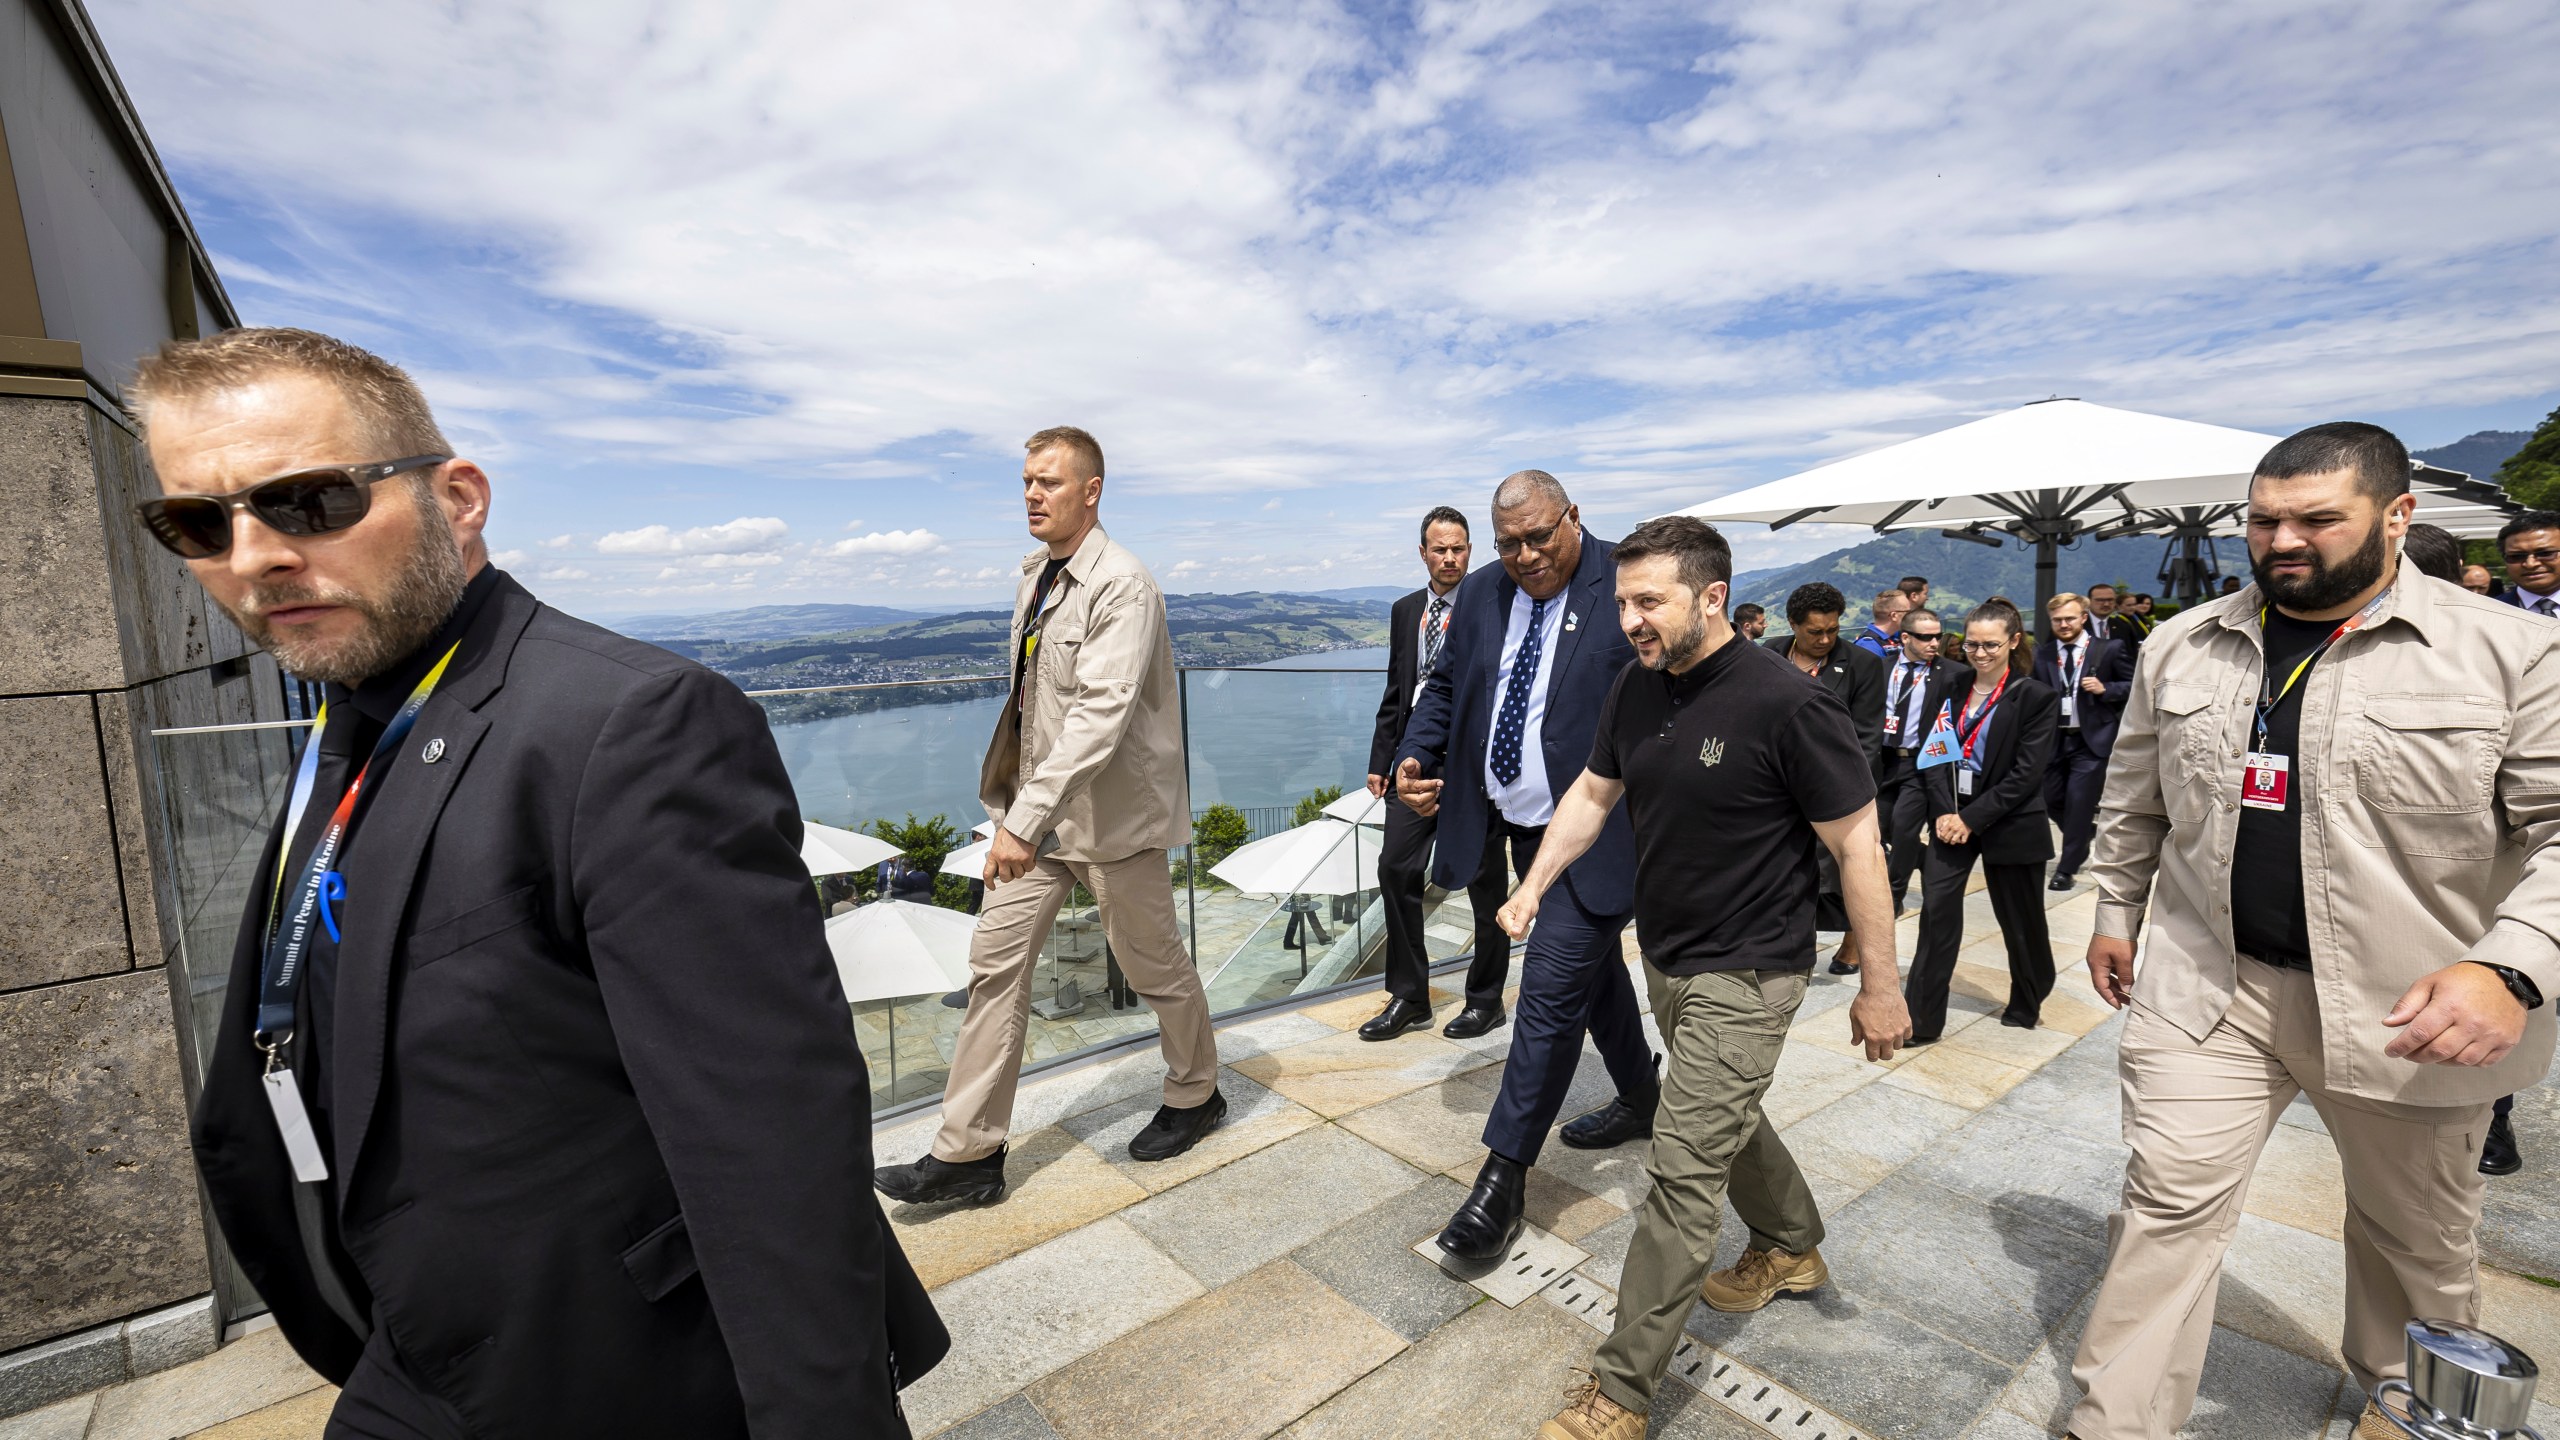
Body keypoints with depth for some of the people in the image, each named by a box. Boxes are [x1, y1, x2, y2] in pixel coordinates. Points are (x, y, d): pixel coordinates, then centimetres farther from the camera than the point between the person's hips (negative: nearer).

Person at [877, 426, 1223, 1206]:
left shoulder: (1121, 586, -19)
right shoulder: (1034, 575, 9)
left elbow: (1100, 713, -29)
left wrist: (1027, 818, -34)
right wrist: (1017, 810, 17)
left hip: (1110, 810, -7)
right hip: (1039, 805, 8)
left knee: (1153, 964, 9)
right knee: (996, 957, 5)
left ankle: (1194, 1096, 36)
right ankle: (968, 1153, 16)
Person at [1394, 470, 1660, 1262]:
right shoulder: (1480, 594, 5)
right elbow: (1445, 685, 14)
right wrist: (1416, 756, -3)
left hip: (1600, 833, -7)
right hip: (1524, 827, 7)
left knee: (1553, 984, -8)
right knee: (1592, 965, 22)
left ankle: (1504, 1176, 4)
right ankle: (1641, 1100, 45)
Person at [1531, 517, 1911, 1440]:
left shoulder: (1786, 705, -22)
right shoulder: (1636, 686, -2)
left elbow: (1856, 844, -16)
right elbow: (1593, 791, 10)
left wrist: (1879, 986, -11)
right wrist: (1533, 886, 3)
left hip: (1744, 975, -7)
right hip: (1664, 957, 8)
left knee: (1684, 1167, -3)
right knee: (1727, 1117, 26)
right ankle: (1792, 1247, 54)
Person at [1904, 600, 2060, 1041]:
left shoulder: (2035, 697, -5)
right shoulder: (1947, 691, 6)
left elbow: (2027, 773, -10)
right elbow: (1934, 755, 3)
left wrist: (1972, 819, -15)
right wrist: (1944, 813, -11)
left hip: (2008, 824, -2)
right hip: (1951, 819, 3)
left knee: (2020, 918, 11)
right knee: (1937, 911, -5)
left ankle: (2026, 1005, 36)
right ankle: (1921, 1018, -1)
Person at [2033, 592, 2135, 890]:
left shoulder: (2109, 649, -3)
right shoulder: (2042, 654, 4)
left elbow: (2134, 685, 1)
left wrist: (2104, 689, -16)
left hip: (2091, 739, -3)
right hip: (2054, 738, 3)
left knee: (2078, 804, -4)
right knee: (2050, 799, 9)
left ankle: (2066, 869, 8)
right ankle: (2086, 833, 40)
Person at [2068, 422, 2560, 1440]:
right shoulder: (2183, 646, 2)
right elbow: (2133, 801, 11)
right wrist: (2116, 912, 13)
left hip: (2408, 1005, -1)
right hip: (2206, 983, 1)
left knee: (2417, 1231, 22)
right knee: (2167, 1204, 2)